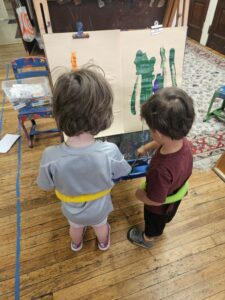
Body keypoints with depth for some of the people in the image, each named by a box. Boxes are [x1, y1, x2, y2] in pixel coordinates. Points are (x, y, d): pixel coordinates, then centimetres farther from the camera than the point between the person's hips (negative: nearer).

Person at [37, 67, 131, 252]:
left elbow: (46, 186, -17)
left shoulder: (51, 157, -38)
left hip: (72, 210, 1)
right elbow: (123, 172, -16)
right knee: (101, 226, 35)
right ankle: (104, 243, 68)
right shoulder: (110, 152, -39)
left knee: (75, 227, 36)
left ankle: (76, 244, 69)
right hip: (99, 209, 0)